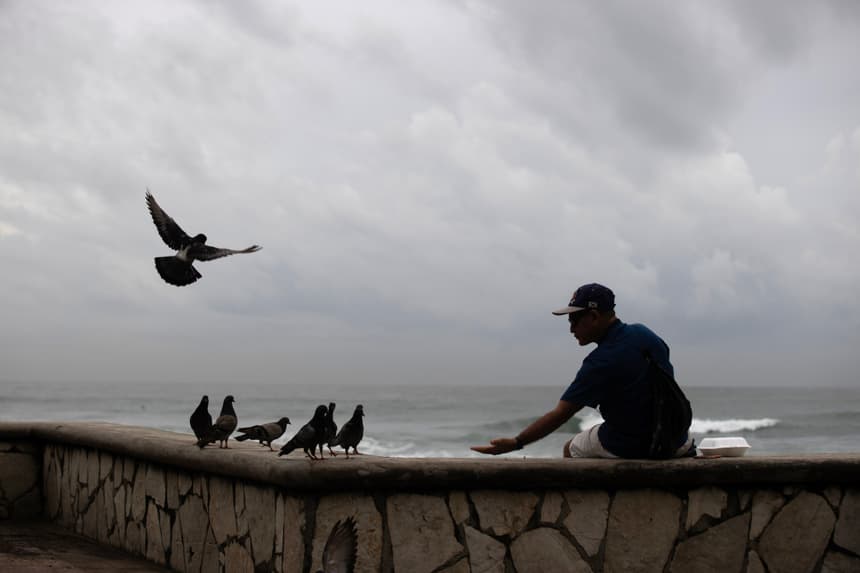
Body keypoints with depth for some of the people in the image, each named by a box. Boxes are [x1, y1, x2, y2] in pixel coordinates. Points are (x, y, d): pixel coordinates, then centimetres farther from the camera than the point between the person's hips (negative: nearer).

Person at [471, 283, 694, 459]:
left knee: (571, 448, 20)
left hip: (626, 448, -5)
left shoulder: (602, 362, -22)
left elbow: (560, 414, -22)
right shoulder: (644, 332, -2)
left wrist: (516, 443, -20)